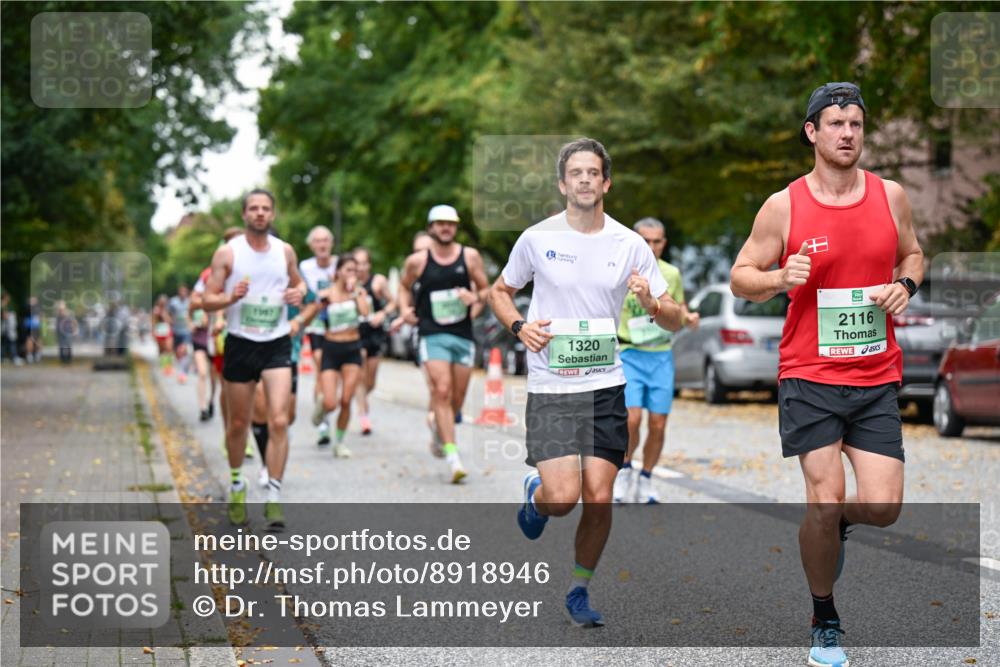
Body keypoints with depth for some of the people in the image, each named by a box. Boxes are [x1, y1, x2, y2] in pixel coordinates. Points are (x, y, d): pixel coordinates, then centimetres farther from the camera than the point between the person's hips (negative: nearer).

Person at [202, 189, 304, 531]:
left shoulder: (285, 251, 5)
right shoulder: (227, 253, -3)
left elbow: (297, 282, 22)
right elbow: (207, 300, -3)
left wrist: (298, 294, -1)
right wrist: (232, 297, -24)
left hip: (277, 345, 1)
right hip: (240, 344, -1)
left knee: (279, 421, -13)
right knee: (238, 424, 9)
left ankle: (274, 497, -11)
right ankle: (236, 484, 33)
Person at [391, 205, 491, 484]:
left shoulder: (470, 256, 5)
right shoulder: (417, 261, 3)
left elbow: (485, 289, 11)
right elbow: (404, 286, 20)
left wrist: (476, 299, -11)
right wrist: (405, 310, 4)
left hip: (463, 335, 2)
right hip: (433, 334, -2)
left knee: (457, 398, 7)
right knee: (442, 391, -17)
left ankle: (439, 432, 40)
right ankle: (453, 456, -20)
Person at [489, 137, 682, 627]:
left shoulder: (630, 244, 2)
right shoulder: (538, 237, -1)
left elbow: (674, 321, 6)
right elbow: (500, 290, 15)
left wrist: (651, 304, -17)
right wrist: (519, 326, -5)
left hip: (606, 387, 2)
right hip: (550, 388, -2)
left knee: (599, 498, -1)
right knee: (563, 498, -14)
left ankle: (579, 590, 19)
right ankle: (534, 494, 23)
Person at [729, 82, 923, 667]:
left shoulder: (891, 196, 4)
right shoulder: (784, 206, -4)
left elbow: (912, 254, 20)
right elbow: (741, 277, 3)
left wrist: (906, 285, -2)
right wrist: (780, 277, -18)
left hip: (877, 378, 3)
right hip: (810, 376, -3)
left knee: (884, 507, -5)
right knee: (825, 499, -9)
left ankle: (833, 525, 33)